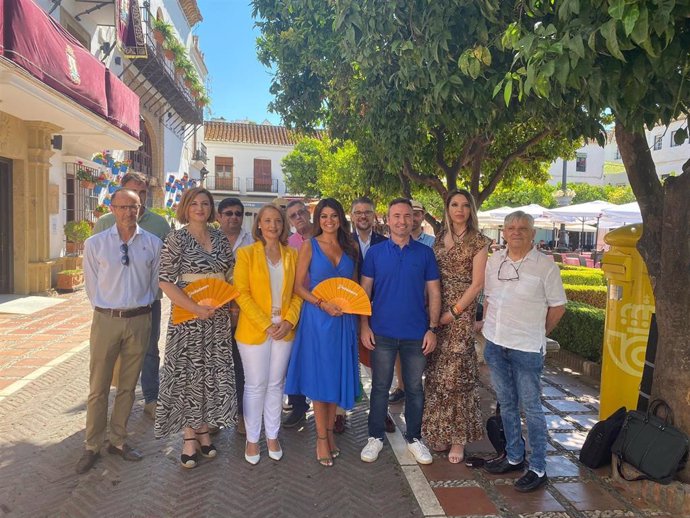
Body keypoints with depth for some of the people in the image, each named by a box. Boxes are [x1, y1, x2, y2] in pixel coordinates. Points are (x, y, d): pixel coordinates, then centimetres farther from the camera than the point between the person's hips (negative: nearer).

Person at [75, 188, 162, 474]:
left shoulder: (153, 244, -1)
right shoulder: (95, 244, -3)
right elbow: (92, 285, 5)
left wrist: (140, 306, 9)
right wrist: (107, 310, 7)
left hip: (139, 320, 1)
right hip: (106, 319, -1)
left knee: (128, 385, 13)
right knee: (98, 387, 7)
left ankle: (118, 441, 29)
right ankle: (92, 447, 23)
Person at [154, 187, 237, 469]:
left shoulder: (220, 238, 8)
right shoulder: (176, 239, -5)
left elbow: (231, 274, 15)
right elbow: (166, 281, -11)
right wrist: (196, 308, -18)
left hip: (218, 318, 4)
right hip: (187, 317, -4)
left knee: (213, 374, 10)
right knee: (187, 374, 4)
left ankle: (203, 429, 28)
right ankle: (189, 436, 20)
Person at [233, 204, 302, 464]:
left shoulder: (292, 255, 5)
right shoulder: (246, 253, -4)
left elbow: (298, 292, 6)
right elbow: (242, 294, -9)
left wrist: (289, 321, -9)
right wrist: (266, 325, -15)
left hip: (284, 330, 3)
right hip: (253, 330, -3)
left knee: (276, 384, 13)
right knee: (255, 385, 7)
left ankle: (272, 436, 29)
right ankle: (252, 439, 23)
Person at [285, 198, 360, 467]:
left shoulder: (350, 247, 8)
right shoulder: (310, 246, -1)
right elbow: (298, 286, -4)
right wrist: (323, 304, -16)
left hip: (344, 319, 3)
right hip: (317, 318, -3)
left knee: (338, 375, 10)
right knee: (318, 376, 3)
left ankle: (330, 430, 26)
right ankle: (321, 438, 15)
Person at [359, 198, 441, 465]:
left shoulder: (425, 253, 2)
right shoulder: (375, 252, 1)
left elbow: (434, 294, 3)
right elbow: (364, 291, 2)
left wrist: (432, 329, -5)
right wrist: (364, 326, -5)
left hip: (416, 334, 1)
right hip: (382, 333, 0)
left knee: (414, 388, 12)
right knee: (380, 387, 9)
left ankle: (414, 438, 29)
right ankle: (375, 437, 25)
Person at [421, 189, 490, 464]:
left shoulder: (478, 241, -3)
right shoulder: (440, 237, 12)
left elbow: (477, 284, -8)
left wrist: (453, 312, -12)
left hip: (461, 312, -5)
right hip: (435, 310, 5)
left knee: (456, 372, -2)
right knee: (436, 373, 10)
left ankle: (458, 438, 13)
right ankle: (439, 431, 25)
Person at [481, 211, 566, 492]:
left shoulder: (545, 266, -9)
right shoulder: (494, 261, 5)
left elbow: (557, 306, -2)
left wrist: (537, 334, 5)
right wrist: (489, 326, 10)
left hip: (527, 349, -5)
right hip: (495, 343, 5)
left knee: (531, 408, 4)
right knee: (507, 404, 17)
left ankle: (538, 468, 18)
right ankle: (514, 456, 33)